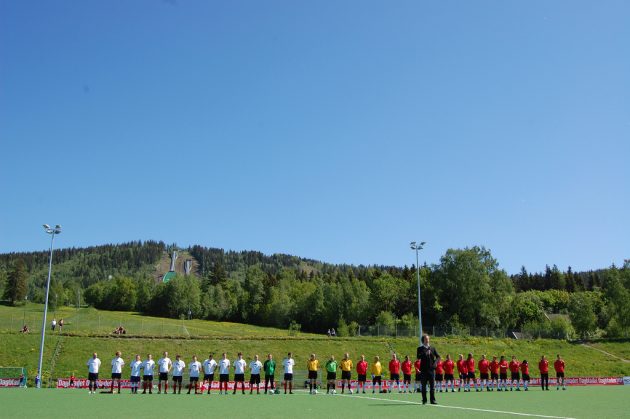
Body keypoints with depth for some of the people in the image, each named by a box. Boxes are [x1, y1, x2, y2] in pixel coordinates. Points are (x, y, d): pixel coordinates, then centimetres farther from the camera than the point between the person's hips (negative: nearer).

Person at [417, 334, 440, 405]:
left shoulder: (432, 348, 12)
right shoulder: (420, 348, 4)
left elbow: (438, 356, 9)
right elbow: (418, 356, -11)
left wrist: (435, 362, -8)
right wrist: (425, 353, -23)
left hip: (431, 369, 2)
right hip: (424, 369, -2)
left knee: (432, 386, 1)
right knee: (423, 386, 3)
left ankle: (432, 400, 6)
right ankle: (424, 400, 11)